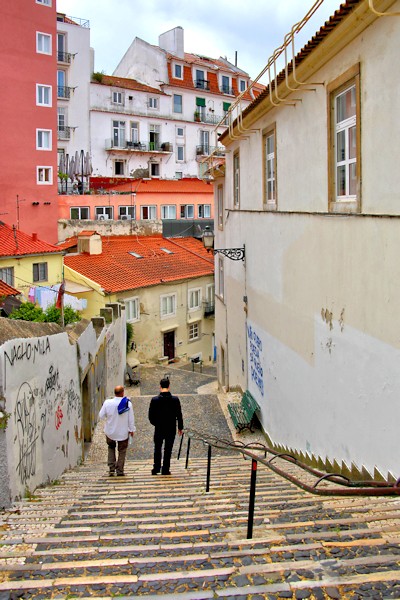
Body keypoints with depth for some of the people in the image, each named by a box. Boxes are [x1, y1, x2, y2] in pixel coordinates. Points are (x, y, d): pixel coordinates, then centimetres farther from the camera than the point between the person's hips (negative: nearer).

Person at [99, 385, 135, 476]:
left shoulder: (107, 403, -16)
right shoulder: (128, 403, -17)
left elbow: (101, 416, -7)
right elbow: (131, 418, -9)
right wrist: (132, 429, 5)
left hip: (110, 432, 1)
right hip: (123, 432, -1)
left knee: (111, 447, 24)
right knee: (122, 451, 16)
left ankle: (111, 468, 17)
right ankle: (120, 470, 18)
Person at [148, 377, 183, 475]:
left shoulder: (154, 400, -11)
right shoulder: (175, 399, -10)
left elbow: (151, 416, -6)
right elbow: (179, 415, -5)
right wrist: (180, 427, 8)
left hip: (159, 429, 0)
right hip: (171, 429, 0)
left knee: (157, 449, 16)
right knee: (168, 450, 10)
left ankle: (156, 469, 13)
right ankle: (165, 470, 12)